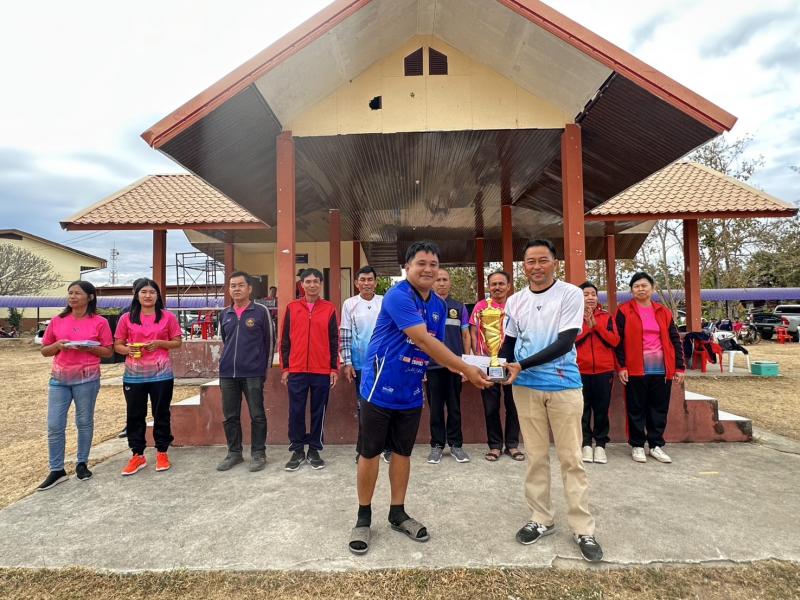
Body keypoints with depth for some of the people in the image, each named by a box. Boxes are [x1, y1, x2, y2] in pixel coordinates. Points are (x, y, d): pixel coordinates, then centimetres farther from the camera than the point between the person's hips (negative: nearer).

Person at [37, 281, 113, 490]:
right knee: (54, 425, 2)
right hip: (59, 379, 3)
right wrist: (57, 345, -8)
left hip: (87, 379, -3)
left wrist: (88, 347, -17)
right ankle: (57, 470, 14)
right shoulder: (57, 321, 7)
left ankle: (82, 463, 24)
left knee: (84, 422, 8)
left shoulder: (100, 322, -2)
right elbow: (44, 351, 12)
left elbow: (108, 352, 0)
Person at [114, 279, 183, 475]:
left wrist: (159, 343, -12)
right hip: (133, 375, 1)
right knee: (135, 415, 8)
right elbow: (117, 345, 8)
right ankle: (137, 455, 21)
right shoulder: (126, 318, 5)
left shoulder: (168, 317, 2)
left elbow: (177, 342, 5)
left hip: (161, 374, -1)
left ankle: (162, 452, 20)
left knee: (161, 414, 7)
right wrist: (128, 350, -13)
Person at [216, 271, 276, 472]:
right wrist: (223, 368, 17)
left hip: (253, 374, -4)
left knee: (257, 415, 3)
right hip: (227, 374, 5)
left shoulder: (261, 311, -3)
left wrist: (266, 369, 0)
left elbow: (270, 341, 0)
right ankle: (234, 453, 26)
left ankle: (258, 454, 17)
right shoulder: (224, 315, 11)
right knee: (230, 416, 11)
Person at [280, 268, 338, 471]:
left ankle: (314, 450, 21)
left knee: (318, 411, 8)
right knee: (296, 412, 6)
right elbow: (284, 340, 6)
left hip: (322, 370, 0)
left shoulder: (329, 308, 3)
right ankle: (297, 450, 20)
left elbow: (334, 341, 4)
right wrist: (284, 368, 2)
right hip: (296, 370, 1)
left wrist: (334, 368, -1)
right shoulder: (292, 307, 5)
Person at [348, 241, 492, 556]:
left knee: (402, 452, 17)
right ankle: (363, 517, 26)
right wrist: (466, 368, -27)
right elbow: (424, 341, -28)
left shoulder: (439, 306, 5)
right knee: (370, 453, 7)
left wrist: (462, 369, -9)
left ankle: (398, 514, 33)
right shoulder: (397, 296, -20)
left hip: (411, 392, 7)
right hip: (380, 388, -6)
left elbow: (437, 347, 10)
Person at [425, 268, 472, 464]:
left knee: (454, 407, 9)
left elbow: (465, 335, 9)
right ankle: (437, 445, 18)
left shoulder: (459, 307, 9)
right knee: (435, 407, 7)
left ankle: (456, 444, 20)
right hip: (432, 365, -1)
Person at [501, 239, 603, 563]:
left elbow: (564, 343, -14)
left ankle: (583, 528, 18)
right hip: (526, 388, 3)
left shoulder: (570, 294, -6)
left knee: (571, 458, 4)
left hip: (564, 385, -3)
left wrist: (522, 365, -20)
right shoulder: (514, 301, 7)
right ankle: (541, 519, 26)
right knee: (536, 457, 12)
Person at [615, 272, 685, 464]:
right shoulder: (624, 311, -2)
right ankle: (637, 445, 17)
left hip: (661, 369, 4)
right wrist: (621, 366, -11)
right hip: (636, 369, -4)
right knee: (636, 409, 5)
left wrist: (679, 367, 5)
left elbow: (674, 341, 11)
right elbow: (618, 340, -5)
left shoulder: (663, 312, 10)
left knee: (659, 409, 11)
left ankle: (656, 445, 24)